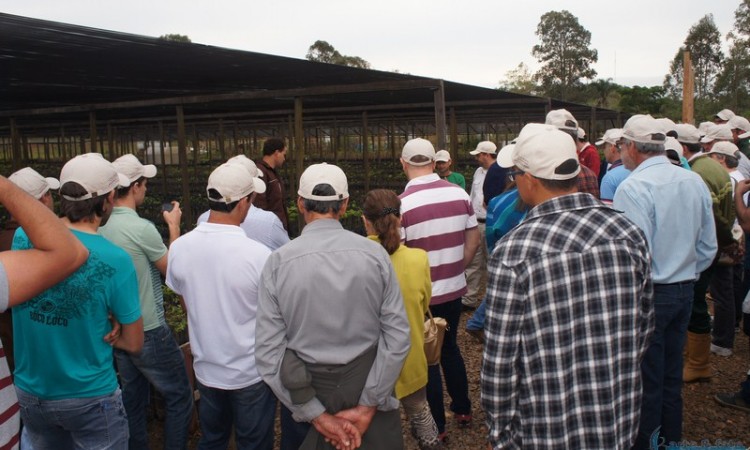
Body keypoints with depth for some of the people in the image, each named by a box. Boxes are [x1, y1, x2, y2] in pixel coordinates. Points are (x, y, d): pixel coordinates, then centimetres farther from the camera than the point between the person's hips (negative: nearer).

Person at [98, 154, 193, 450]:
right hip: (149, 331, -8)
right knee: (179, 398, 7)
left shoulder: (102, 226, -1)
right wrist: (174, 226, -1)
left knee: (133, 399, 20)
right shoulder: (142, 228, -22)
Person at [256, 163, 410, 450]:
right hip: (368, 383, 1)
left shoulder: (278, 262, -13)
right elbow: (398, 336, -14)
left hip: (304, 389, 0)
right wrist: (367, 406, -10)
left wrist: (316, 414, -11)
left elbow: (268, 351, -15)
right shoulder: (374, 253, -12)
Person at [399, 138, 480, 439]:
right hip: (454, 289, 5)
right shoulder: (460, 194, -3)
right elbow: (473, 240, 5)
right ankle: (462, 410, 35)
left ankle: (437, 426, 20)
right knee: (450, 348, 23)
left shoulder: (402, 203, -18)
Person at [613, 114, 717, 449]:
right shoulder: (695, 182, 4)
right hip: (685, 291, 8)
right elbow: (708, 248, 10)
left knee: (646, 382, 5)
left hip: (648, 294, -7)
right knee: (672, 375, 20)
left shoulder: (634, 187, -19)